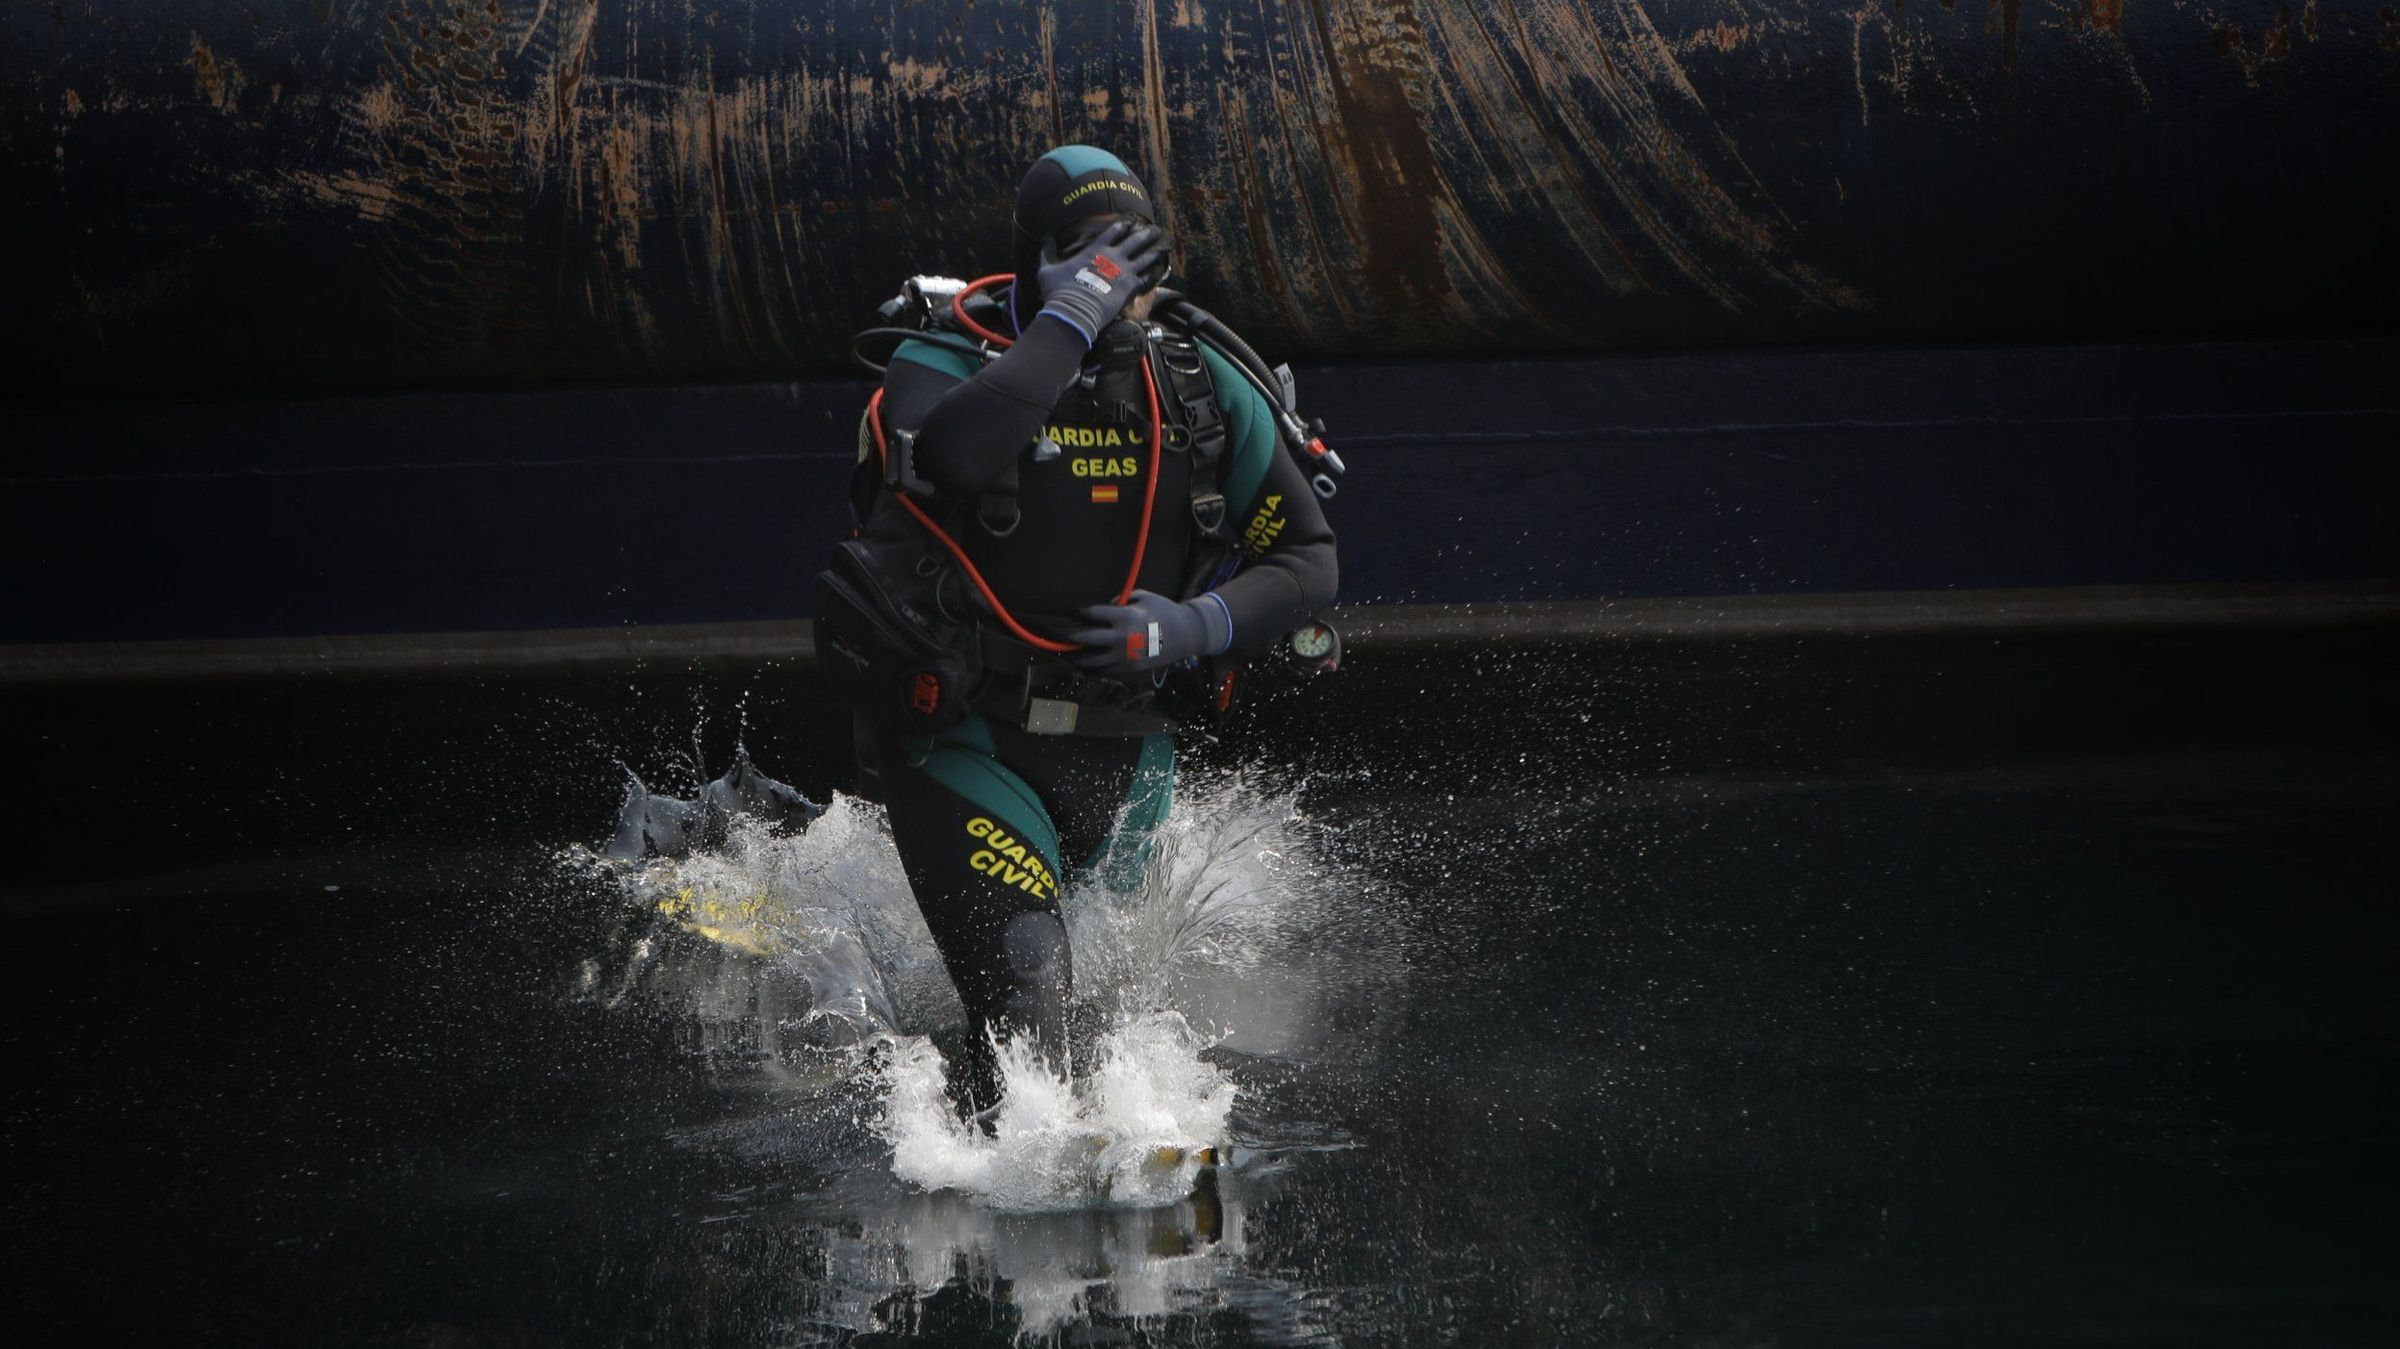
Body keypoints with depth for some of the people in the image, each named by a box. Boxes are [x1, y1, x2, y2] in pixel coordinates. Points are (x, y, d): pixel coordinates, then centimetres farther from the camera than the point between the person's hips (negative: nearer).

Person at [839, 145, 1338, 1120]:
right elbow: (951, 457, -39)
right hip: (966, 747, -5)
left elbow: (1308, 559, 2)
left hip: (1120, 761, 5)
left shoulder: (1202, 388, -1)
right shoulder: (946, 370, -13)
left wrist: (1195, 627, -17)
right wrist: (1068, 321, -31)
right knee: (1023, 998, -23)